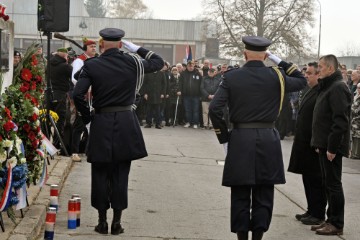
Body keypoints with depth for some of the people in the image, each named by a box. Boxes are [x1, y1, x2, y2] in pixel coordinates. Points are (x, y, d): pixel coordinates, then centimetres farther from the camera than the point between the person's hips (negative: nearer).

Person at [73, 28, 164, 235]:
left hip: (101, 124, -1)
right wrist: (137, 48, 14)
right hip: (126, 123, 1)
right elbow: (159, 63, 14)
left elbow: (78, 95, -12)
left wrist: (87, 117, 2)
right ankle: (117, 222, 11)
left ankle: (102, 221, 13)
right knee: (121, 174, 8)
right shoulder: (132, 62, -1)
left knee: (100, 174, 9)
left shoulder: (92, 65, -4)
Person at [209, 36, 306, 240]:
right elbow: (302, 81, 16)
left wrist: (224, 138, 2)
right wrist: (279, 60, 12)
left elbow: (215, 109, -7)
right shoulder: (276, 76, -1)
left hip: (240, 140, 0)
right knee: (263, 196, 8)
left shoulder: (231, 77, -1)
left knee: (240, 196, 7)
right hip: (268, 140, 0)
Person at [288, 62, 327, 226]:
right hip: (305, 145, 10)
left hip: (314, 146, -10)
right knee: (308, 179, 16)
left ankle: (318, 215, 10)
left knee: (315, 181, 0)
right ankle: (311, 211, 25)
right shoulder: (310, 91, 13)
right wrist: (299, 139, 18)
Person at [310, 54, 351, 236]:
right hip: (325, 145, 10)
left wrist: (332, 147, -23)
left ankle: (336, 224, 3)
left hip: (332, 146, -10)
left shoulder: (338, 88, -15)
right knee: (328, 183, 13)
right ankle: (332, 220, 21)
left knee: (333, 184, -3)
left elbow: (340, 121, -22)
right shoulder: (328, 86, 16)